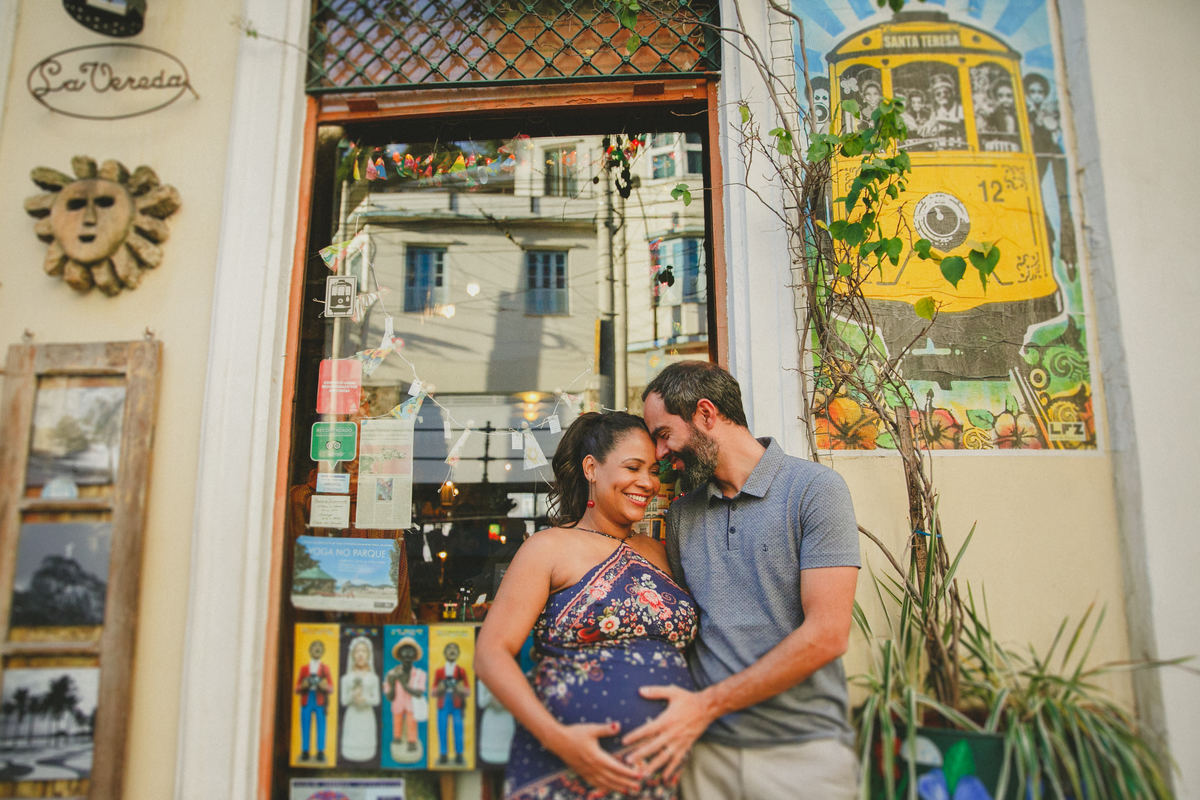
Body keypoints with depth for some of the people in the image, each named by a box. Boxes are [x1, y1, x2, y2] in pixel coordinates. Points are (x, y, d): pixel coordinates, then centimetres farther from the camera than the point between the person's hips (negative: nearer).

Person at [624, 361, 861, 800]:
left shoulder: (814, 488, -8)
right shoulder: (681, 512, 9)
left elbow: (826, 635, -14)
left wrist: (707, 704, -14)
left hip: (803, 749, -4)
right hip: (705, 749, 4)